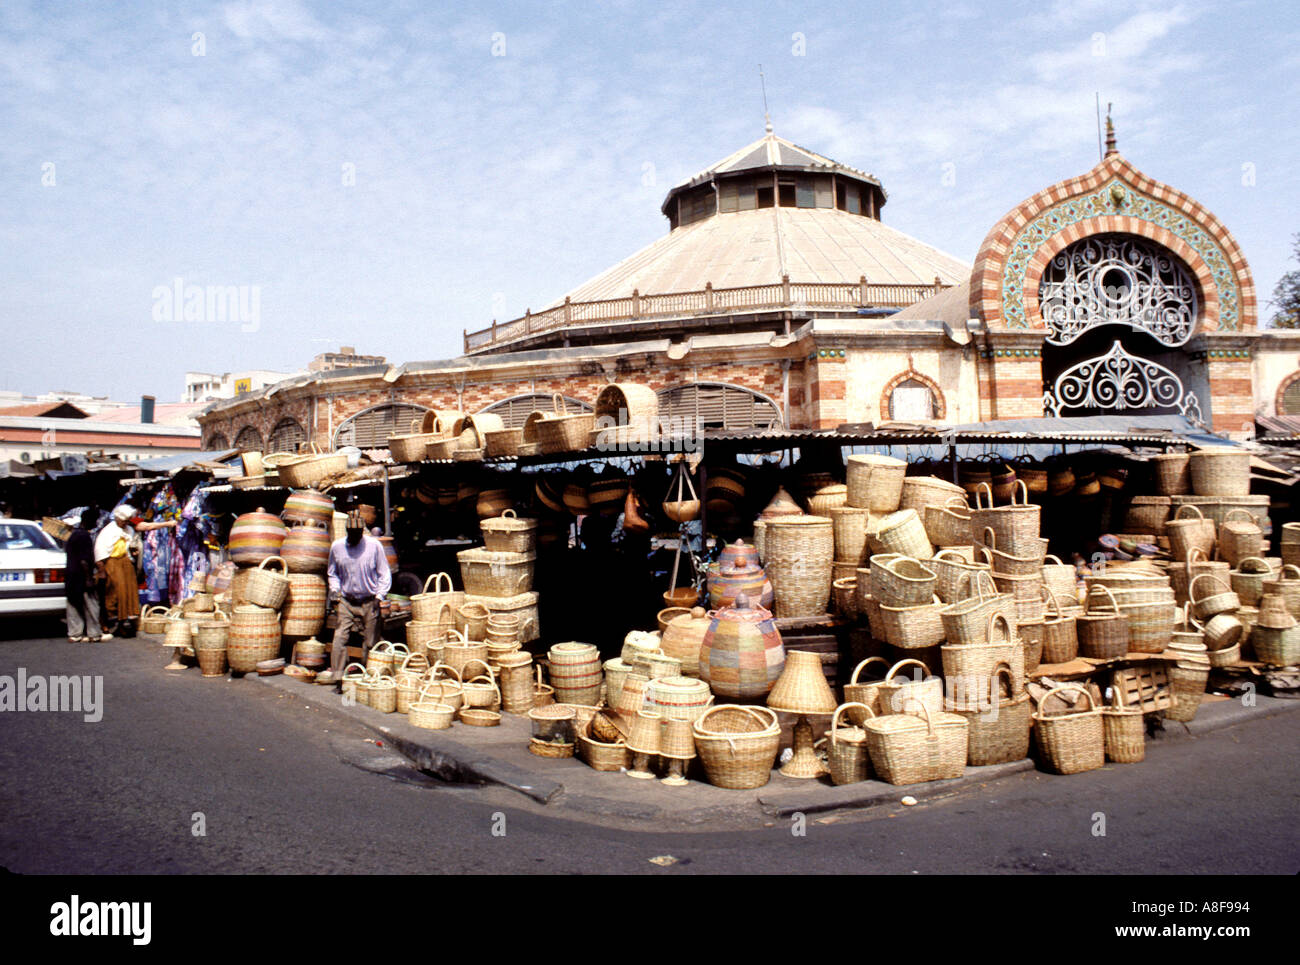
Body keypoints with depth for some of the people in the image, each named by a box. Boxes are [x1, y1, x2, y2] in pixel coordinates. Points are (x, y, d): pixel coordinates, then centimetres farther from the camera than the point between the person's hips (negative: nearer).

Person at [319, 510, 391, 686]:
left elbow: (384, 574, 1)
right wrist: (335, 589, 1)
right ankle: (336, 674, -4)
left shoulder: (374, 545, -6)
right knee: (340, 637, -9)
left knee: (370, 642, 3)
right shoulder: (337, 546, 1)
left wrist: (379, 595, -7)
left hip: (369, 602, -2)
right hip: (346, 601, 2)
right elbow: (333, 574, 16)